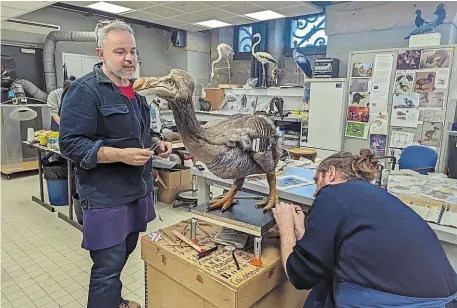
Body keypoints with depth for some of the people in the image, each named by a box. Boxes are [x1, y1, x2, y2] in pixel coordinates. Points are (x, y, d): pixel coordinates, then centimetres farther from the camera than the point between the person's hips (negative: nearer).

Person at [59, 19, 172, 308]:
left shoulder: (136, 90, 12)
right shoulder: (85, 90, -14)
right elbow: (70, 143, -19)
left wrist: (157, 144, 3)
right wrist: (121, 155, -28)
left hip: (138, 188, 8)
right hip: (106, 195, -8)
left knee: (125, 253, 23)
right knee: (108, 266, 3)